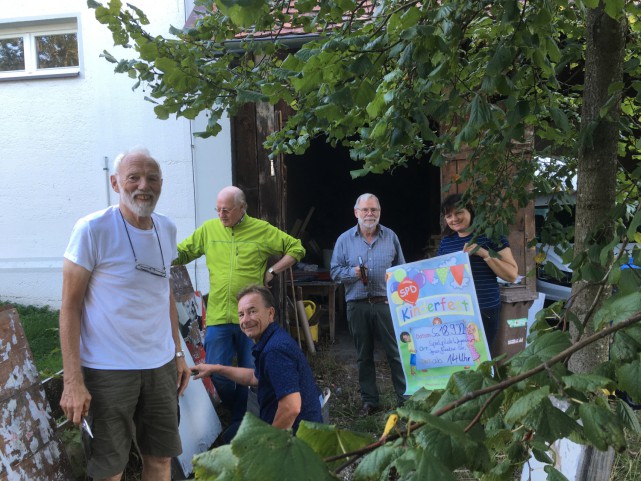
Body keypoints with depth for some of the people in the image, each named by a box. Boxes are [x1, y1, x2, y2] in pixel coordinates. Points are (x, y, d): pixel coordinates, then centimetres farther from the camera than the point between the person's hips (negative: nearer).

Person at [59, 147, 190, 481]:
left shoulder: (167, 229, 6)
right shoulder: (92, 230, -12)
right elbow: (70, 306, -11)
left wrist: (178, 353, 14)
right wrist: (73, 381, -15)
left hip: (161, 366, 6)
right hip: (107, 369, -5)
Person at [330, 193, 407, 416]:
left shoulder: (390, 237, 7)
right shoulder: (344, 239, 4)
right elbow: (335, 271, 5)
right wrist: (352, 272, -15)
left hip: (386, 304, 0)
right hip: (357, 306, 1)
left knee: (396, 353, 0)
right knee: (364, 356, 10)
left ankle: (406, 397, 12)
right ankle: (369, 400, 21)